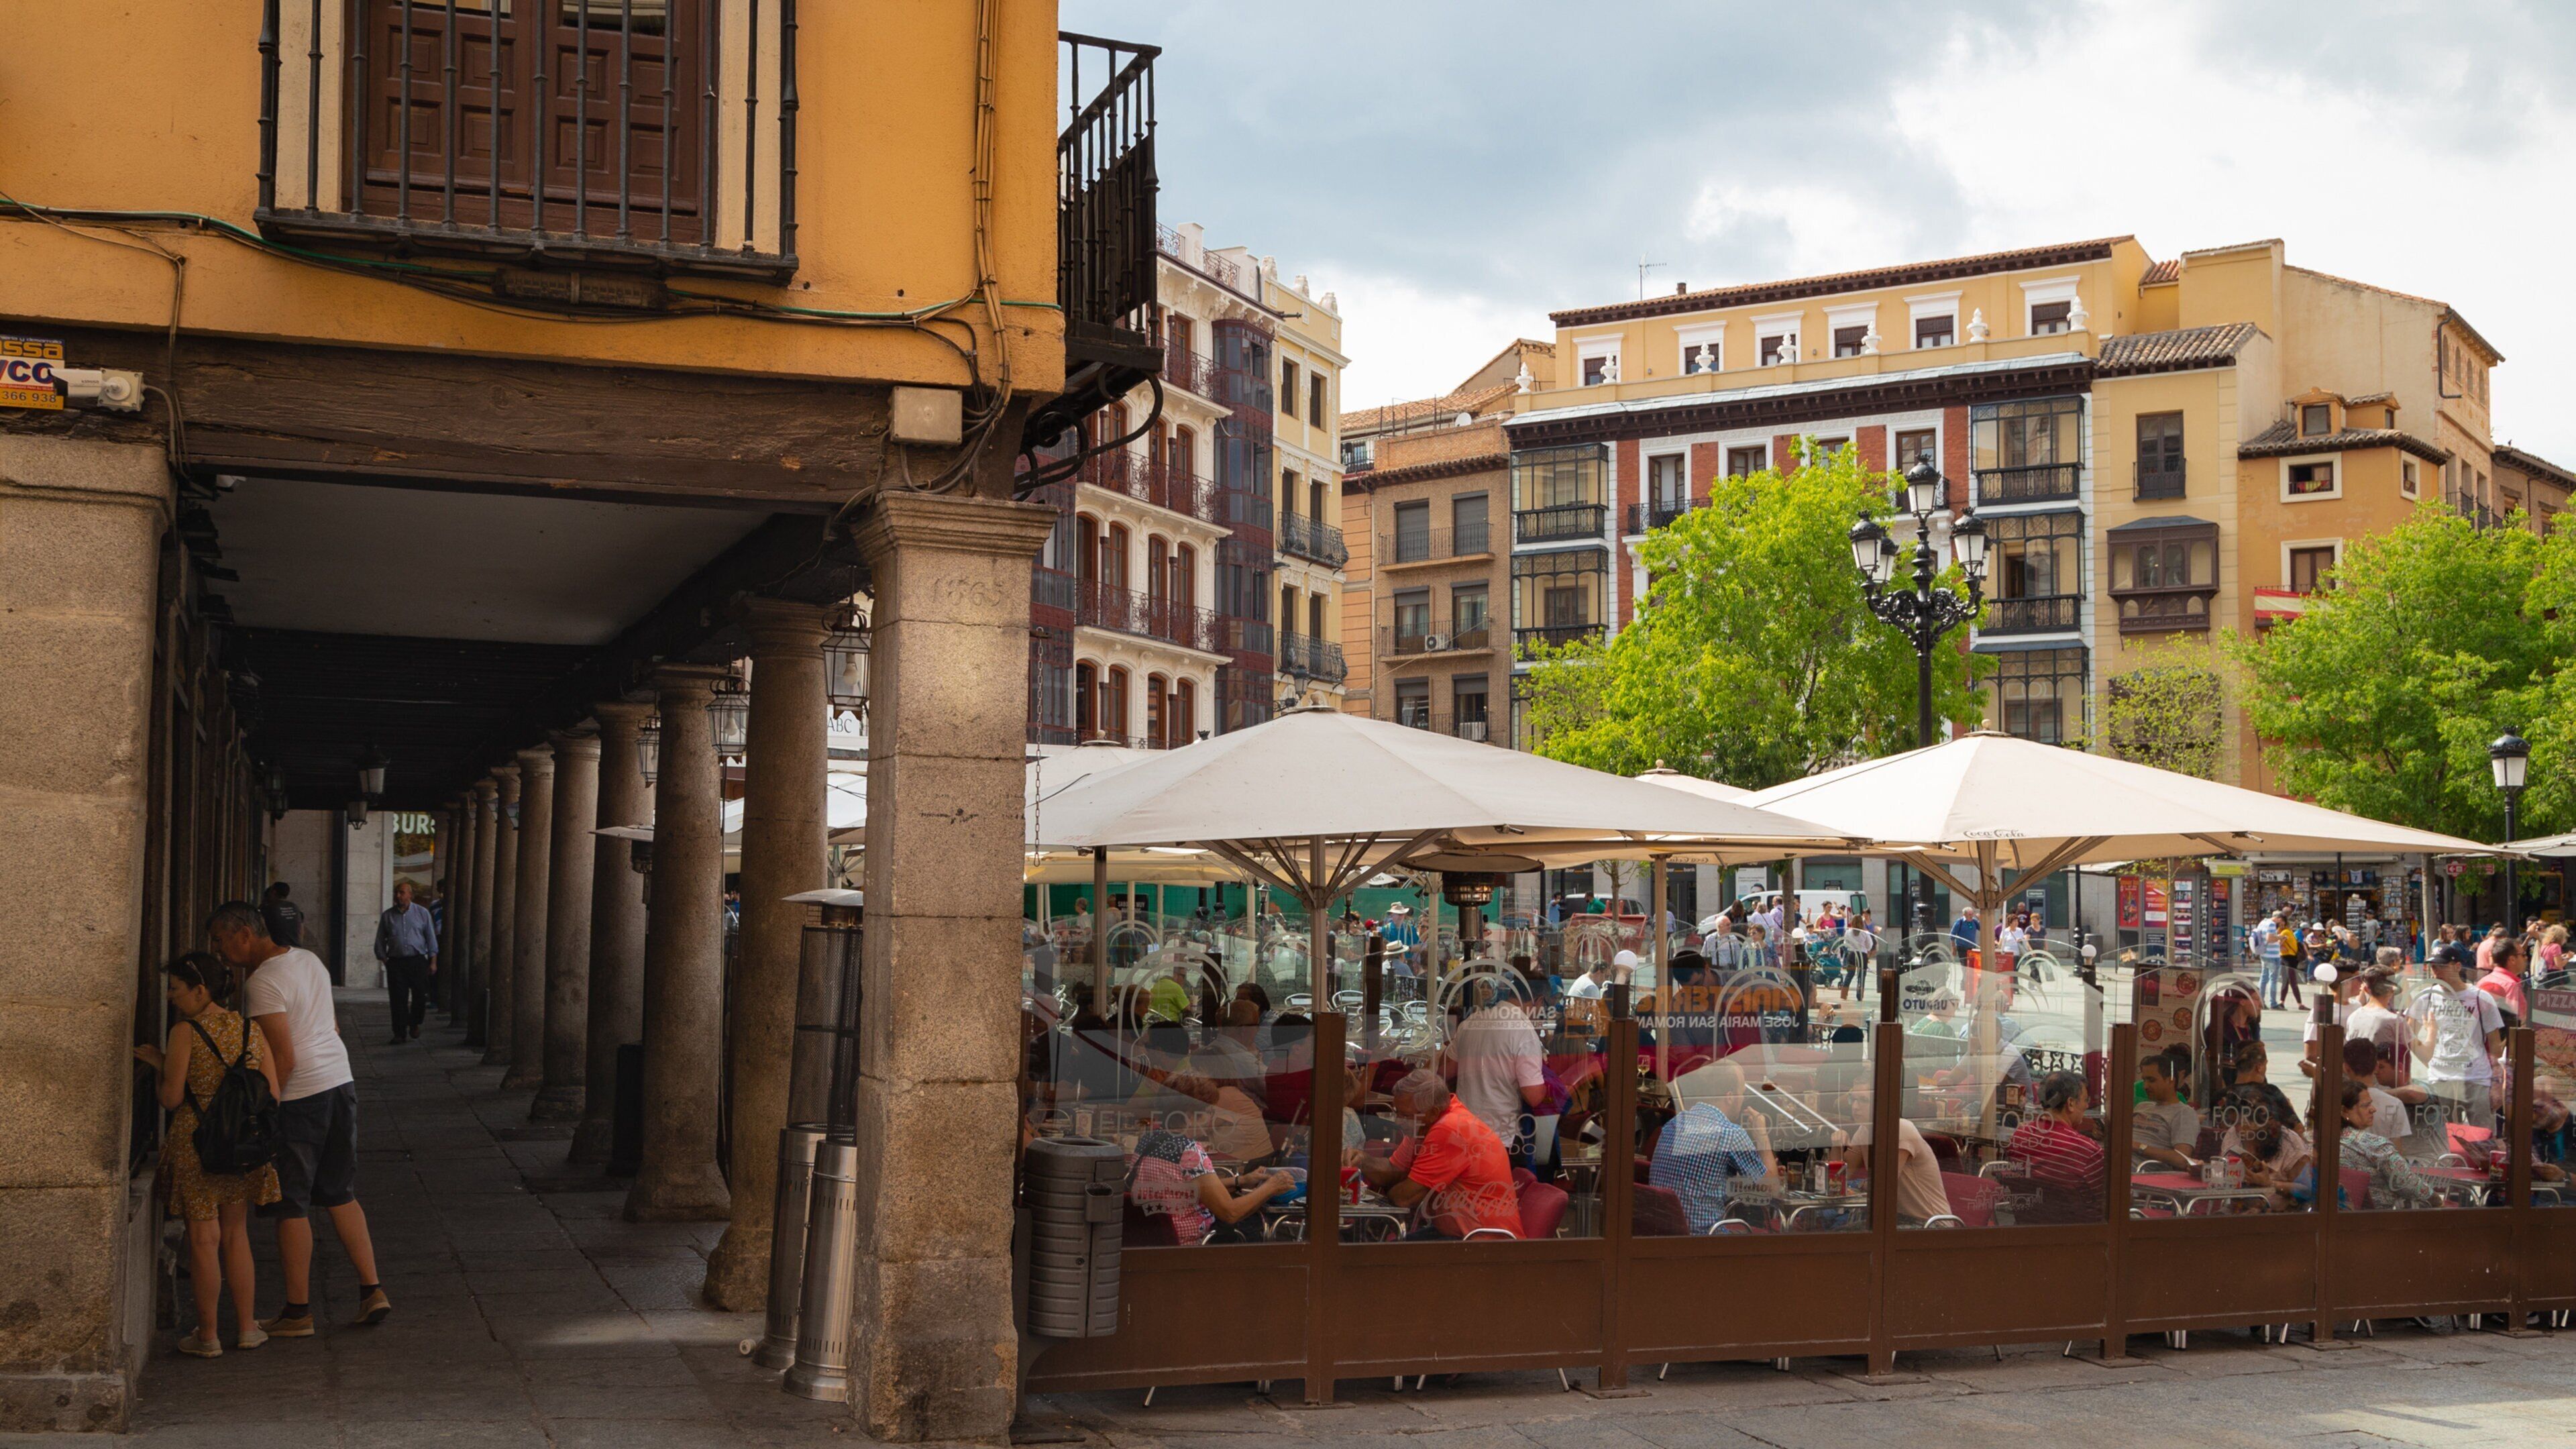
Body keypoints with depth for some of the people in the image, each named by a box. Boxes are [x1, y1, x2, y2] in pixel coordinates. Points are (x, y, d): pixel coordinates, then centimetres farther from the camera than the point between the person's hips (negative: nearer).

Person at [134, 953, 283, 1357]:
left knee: (204, 1238, 4)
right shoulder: (252, 1030, 2)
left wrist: (160, 1064, 5)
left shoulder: (185, 1033, -12)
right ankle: (247, 1328, 20)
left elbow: (171, 1098, -12)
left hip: (196, 1143, -4)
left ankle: (207, 1336, 10)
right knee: (236, 1234, 16)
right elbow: (272, 1096, 1)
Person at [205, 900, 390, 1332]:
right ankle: (372, 1290, 11)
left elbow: (285, 1058, -21)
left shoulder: (263, 982, -16)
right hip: (340, 1083, 8)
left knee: (291, 1206, 2)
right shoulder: (309, 960, 11)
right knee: (340, 1195, 16)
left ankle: (298, 1311, 8)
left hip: (299, 1098, -8)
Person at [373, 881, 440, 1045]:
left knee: (420, 996, -5)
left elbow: (431, 938, 7)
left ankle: (414, 1024, 21)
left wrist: (433, 961, 1)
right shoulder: (387, 916, 9)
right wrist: (384, 959, 4)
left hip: (417, 961, -1)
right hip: (395, 962, 1)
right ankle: (400, 1033, 5)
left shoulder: (422, 913, 6)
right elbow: (380, 941, 14)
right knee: (398, 999, -2)